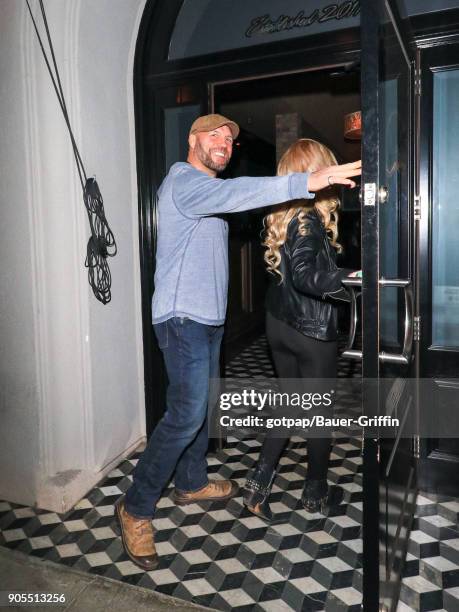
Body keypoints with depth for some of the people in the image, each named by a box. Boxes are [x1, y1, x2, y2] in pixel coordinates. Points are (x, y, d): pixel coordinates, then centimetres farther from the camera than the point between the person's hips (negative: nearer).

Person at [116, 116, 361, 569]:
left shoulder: (206, 189, 22)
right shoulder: (183, 179, -12)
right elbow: (231, 194, -32)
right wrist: (307, 182, -40)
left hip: (207, 317, 10)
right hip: (183, 316, -10)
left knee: (201, 404, 16)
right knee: (187, 413, -12)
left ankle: (191, 484, 33)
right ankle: (135, 508, 2)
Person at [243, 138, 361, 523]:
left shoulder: (280, 215, 7)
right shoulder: (309, 218, -18)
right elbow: (305, 275, -31)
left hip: (279, 322, 7)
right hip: (312, 330, -7)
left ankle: (259, 484, 15)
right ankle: (316, 493, 26)